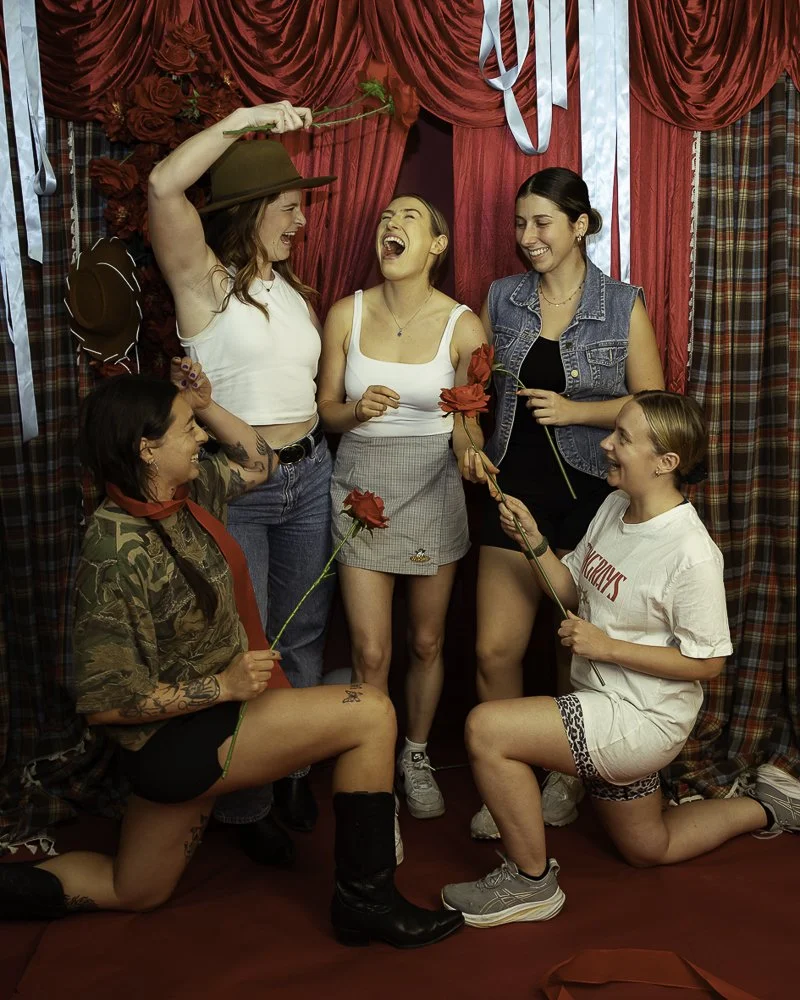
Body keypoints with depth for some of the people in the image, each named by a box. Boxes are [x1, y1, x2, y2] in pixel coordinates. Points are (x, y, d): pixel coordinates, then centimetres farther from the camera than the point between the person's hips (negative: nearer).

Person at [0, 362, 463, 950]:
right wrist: (223, 686, -23)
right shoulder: (118, 554, -26)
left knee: (135, 893, 26)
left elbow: (258, 462, 14)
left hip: (201, 722, 9)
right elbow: (105, 702, -23)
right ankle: (366, 900, 0)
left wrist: (204, 403, -1)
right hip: (175, 740, -9)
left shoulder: (184, 491, -3)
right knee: (370, 713, -13)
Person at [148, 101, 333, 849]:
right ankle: (244, 804, 19)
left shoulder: (291, 288, 15)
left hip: (308, 474, 7)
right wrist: (246, 118, -18)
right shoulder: (205, 280, -7)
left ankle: (294, 772, 31)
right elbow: (164, 186, -23)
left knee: (302, 636, 13)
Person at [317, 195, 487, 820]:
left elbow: (469, 426, -2)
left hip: (432, 488, 0)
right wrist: (358, 409, -18)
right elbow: (327, 409, 3)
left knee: (426, 643, 12)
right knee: (371, 651, -1)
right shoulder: (347, 314, -3)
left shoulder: (463, 326, -7)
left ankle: (417, 756, 35)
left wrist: (469, 445, -25)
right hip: (363, 483, 0)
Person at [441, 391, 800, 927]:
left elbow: (706, 662, -18)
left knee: (486, 727, -22)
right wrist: (535, 541, -8)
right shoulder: (614, 506, 1)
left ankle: (532, 883, -3)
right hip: (600, 703, 9)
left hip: (643, 720, -9)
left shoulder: (692, 554, -24)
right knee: (650, 849, 26)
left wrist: (607, 646, -22)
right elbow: (572, 591, 8)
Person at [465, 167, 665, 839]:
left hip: (590, 493, -2)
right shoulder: (502, 299, 7)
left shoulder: (623, 306, -2)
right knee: (495, 650, -1)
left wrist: (574, 410, -14)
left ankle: (568, 778, 32)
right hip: (515, 486, 2)